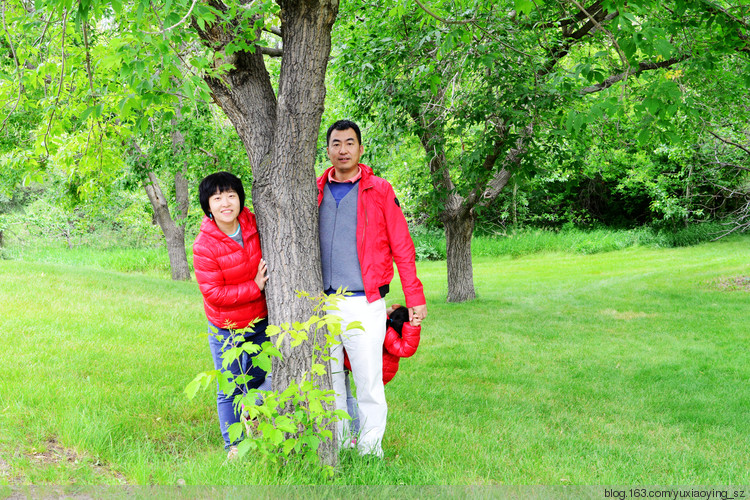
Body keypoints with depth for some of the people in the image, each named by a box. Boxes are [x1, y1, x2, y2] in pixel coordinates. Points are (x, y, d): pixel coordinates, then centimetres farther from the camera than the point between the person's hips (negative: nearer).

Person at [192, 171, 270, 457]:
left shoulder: (253, 225, -7)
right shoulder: (204, 246, -20)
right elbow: (213, 293, -20)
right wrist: (254, 287, -23)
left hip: (260, 322, 4)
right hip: (226, 329, -4)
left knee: (257, 380, 17)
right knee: (229, 389, 4)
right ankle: (233, 444, 19)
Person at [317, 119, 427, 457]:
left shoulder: (379, 191, 1)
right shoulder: (316, 192, 11)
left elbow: (402, 248, 2)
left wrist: (415, 298, -2)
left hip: (364, 304, -4)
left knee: (368, 381, -4)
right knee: (329, 381, 9)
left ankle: (370, 452, 7)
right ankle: (337, 449, 21)